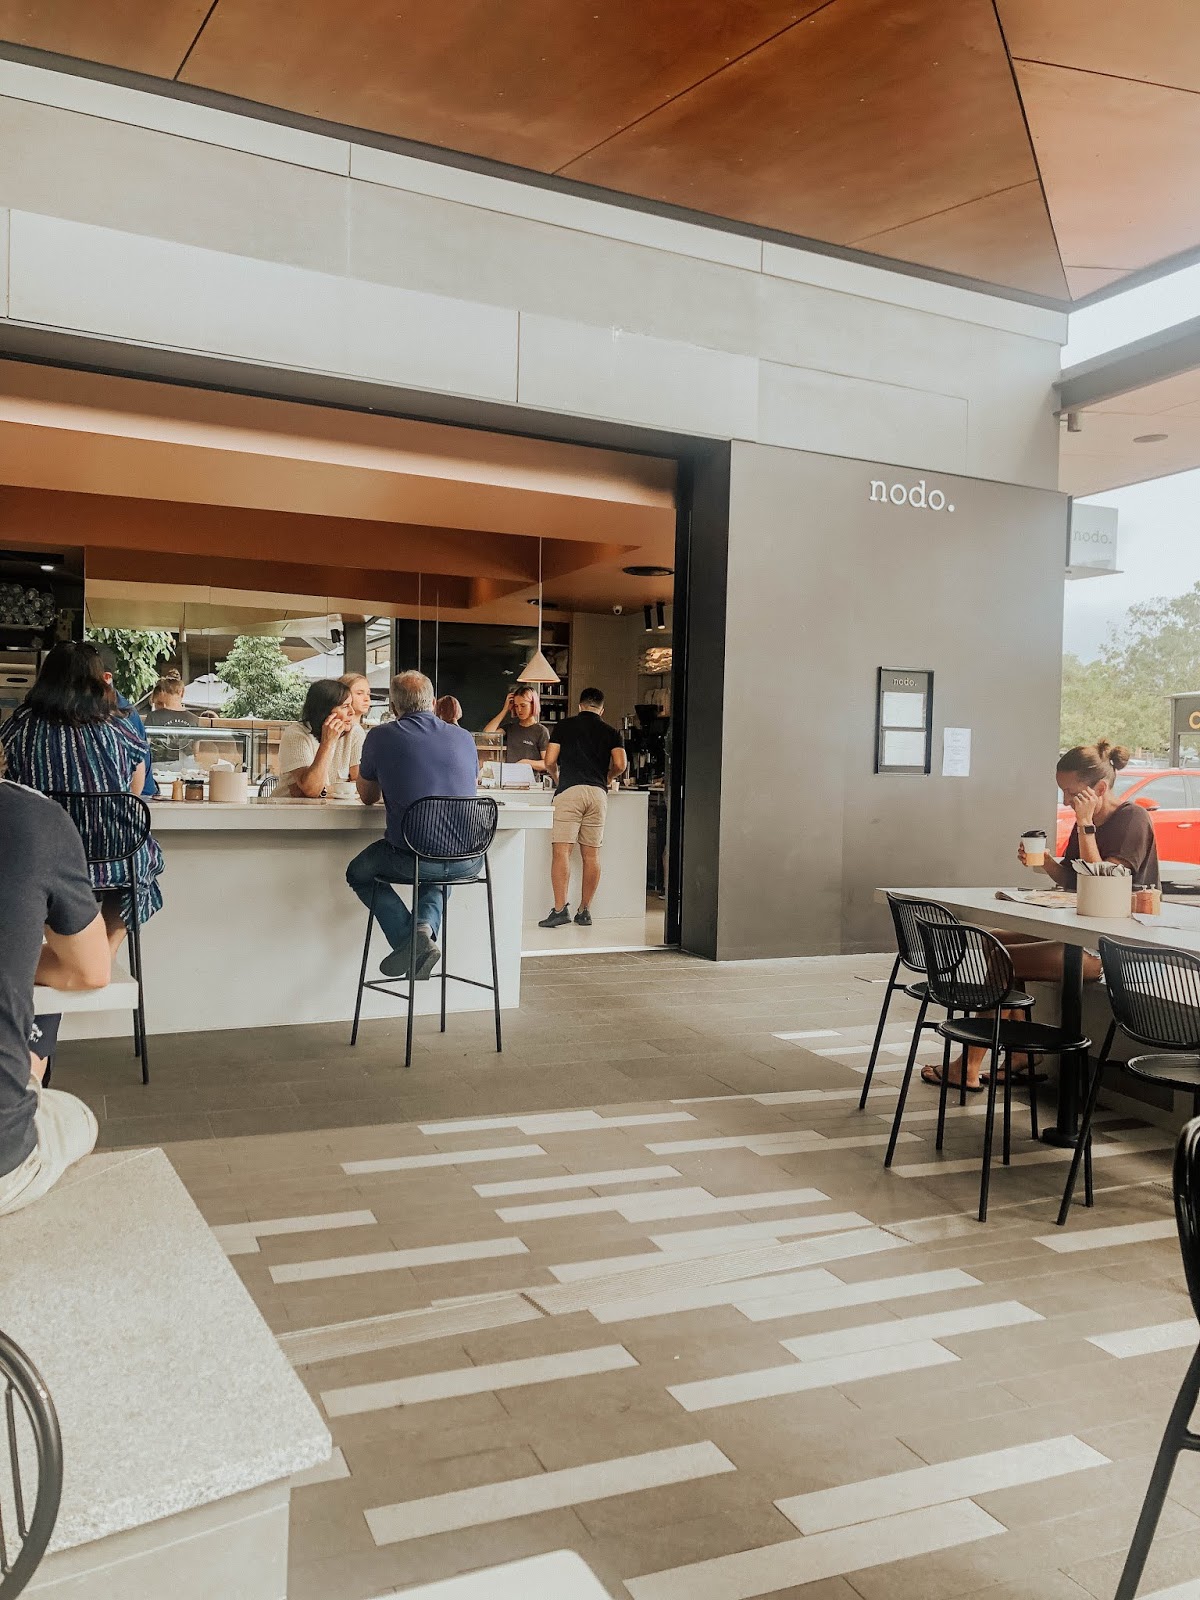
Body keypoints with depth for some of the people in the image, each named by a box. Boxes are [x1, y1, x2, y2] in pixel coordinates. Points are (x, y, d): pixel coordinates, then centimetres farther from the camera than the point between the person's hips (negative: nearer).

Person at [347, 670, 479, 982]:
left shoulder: (381, 736, 1)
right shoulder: (464, 737, 10)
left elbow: (368, 797, 16)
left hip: (412, 860, -4)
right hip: (467, 862, 4)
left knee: (359, 872, 28)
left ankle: (409, 941, 7)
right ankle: (427, 924, 10)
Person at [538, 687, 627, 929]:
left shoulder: (565, 726, 10)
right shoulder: (610, 732, 14)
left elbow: (550, 761, 4)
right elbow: (620, 765, 2)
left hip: (569, 791, -3)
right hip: (597, 792, 3)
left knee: (561, 851, -7)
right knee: (591, 855, 7)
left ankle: (560, 909, -15)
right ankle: (585, 911, 10)